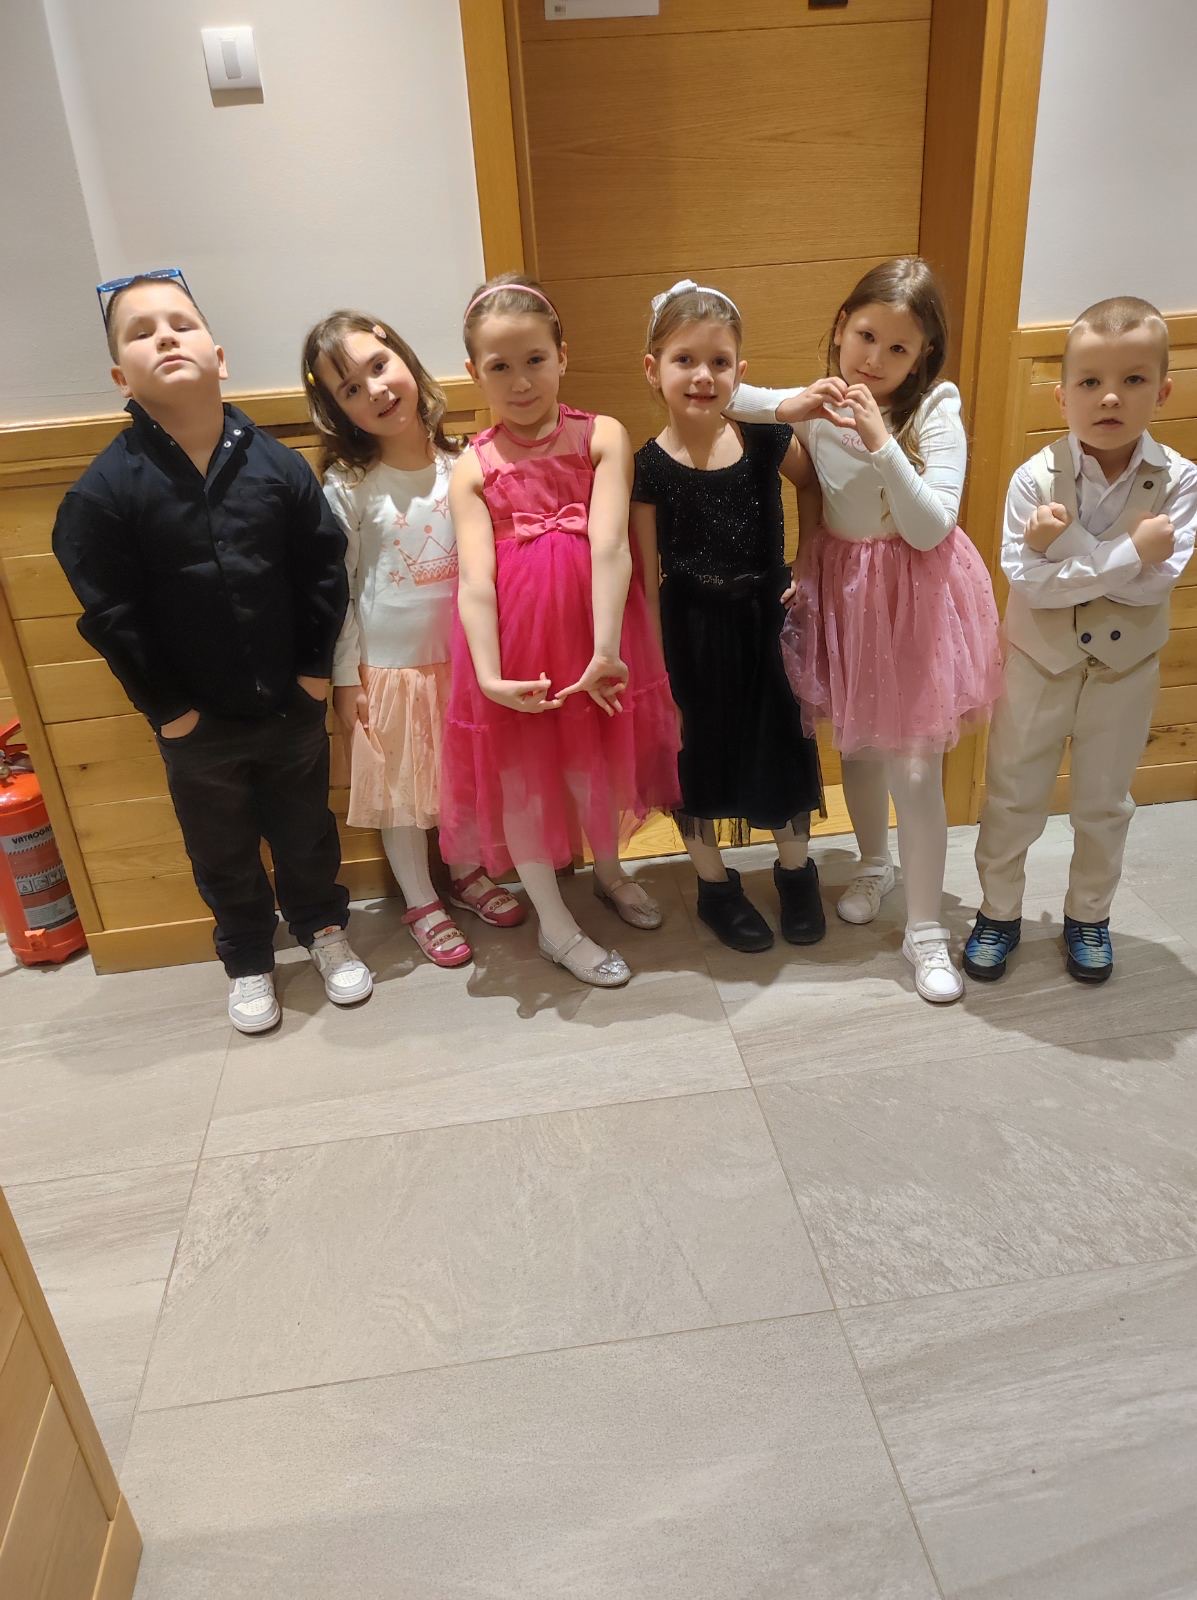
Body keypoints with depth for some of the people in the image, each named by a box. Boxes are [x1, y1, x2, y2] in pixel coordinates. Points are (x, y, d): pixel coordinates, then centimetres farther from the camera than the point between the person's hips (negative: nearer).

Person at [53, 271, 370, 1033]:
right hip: (198, 722, 0)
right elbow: (109, 614, -10)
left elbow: (325, 569, -3)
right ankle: (248, 960, 40)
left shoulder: (279, 464, -8)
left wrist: (318, 666, -4)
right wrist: (163, 706, -9)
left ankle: (324, 927, 44)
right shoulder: (105, 489, -13)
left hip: (292, 704, 1)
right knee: (224, 853, 18)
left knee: (307, 832, 19)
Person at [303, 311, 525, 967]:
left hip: (462, 654, 3)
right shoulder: (347, 485, -11)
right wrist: (345, 678, -6)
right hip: (389, 663, -2)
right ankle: (420, 902, 31)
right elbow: (336, 588, -7)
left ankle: (466, 874, 41)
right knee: (400, 787, 11)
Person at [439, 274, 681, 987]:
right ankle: (556, 924, 28)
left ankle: (609, 869, 48)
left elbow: (609, 547, -18)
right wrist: (487, 674, -25)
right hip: (514, 641, 0)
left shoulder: (604, 437, -7)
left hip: (593, 630, 0)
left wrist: (605, 651, -27)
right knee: (521, 775, 8)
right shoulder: (474, 468, -4)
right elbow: (475, 579, -13)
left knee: (598, 759, 18)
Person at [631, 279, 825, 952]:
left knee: (784, 741, 15)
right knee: (699, 752, 13)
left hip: (765, 620, 2)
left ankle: (796, 870, 40)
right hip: (693, 633, -2)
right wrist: (654, 662, -6)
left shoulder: (765, 438, -6)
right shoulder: (650, 467, -11)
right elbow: (648, 577, -7)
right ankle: (716, 884, 35)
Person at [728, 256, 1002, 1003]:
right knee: (857, 746, 18)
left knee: (915, 769, -2)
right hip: (841, 593, 4)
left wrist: (882, 444, -30)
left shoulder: (935, 413, -13)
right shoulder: (820, 408, -3)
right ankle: (874, 865, 44)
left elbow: (931, 529, -21)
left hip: (915, 601, -4)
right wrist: (787, 408, -19)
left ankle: (927, 929, 13)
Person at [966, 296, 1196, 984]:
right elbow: (1027, 580, -25)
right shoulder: (1036, 478, -17)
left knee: (1104, 803, 16)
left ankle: (1089, 916, 37)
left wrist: (1064, 545, -30)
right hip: (1039, 661, -1)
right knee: (1013, 795, 11)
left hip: (1125, 668, 1)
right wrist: (1128, 552, -29)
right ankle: (1000, 912, 30)